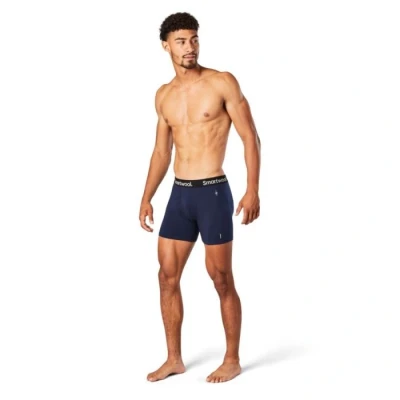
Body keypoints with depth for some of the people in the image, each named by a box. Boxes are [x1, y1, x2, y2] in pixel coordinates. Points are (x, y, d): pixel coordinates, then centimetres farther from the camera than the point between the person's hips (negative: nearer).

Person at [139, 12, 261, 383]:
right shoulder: (164, 95, 11)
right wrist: (146, 198, 13)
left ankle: (232, 360, 15)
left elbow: (250, 138, -7)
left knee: (221, 279, 1)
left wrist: (252, 190, -17)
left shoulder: (223, 82, -6)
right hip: (178, 194, 6)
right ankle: (174, 359, 19)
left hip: (213, 192, -6)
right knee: (167, 277, 6)